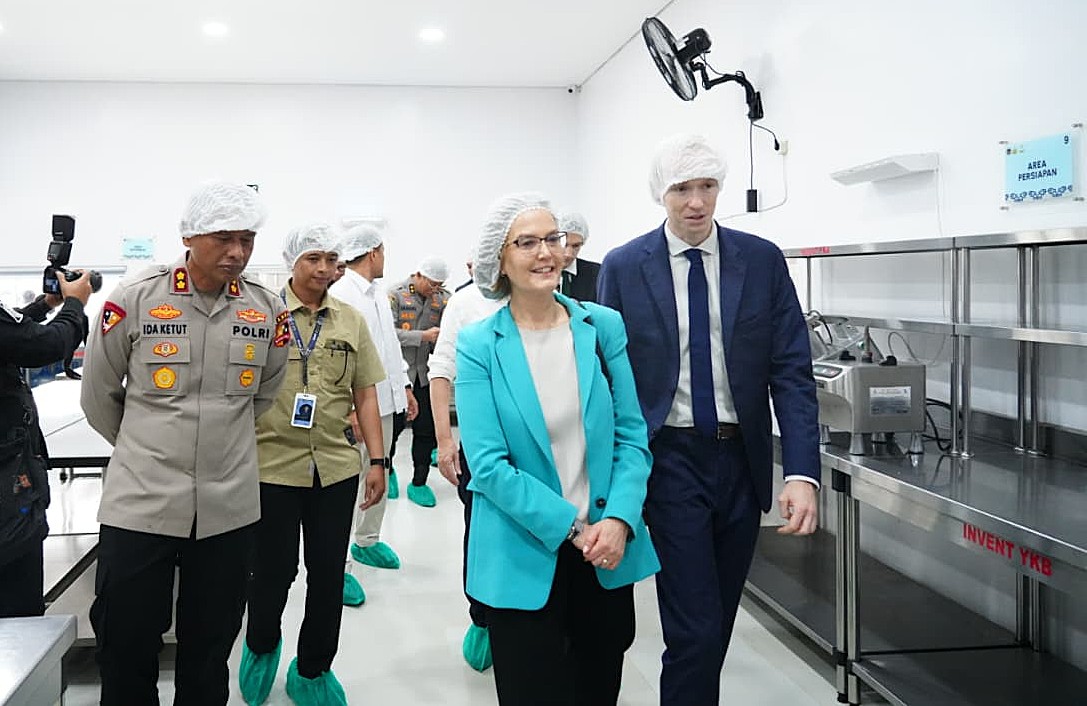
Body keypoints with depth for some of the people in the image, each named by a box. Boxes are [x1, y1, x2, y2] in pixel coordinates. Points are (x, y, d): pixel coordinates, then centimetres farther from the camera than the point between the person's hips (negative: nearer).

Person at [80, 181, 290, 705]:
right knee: (125, 648, 7)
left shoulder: (268, 309, 0)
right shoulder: (135, 298, -8)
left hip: (229, 507, 2)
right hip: (140, 503, -2)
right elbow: (98, 396, 5)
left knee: (209, 649, 15)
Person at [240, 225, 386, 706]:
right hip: (273, 466, -3)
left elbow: (364, 394, 10)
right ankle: (261, 647, 38)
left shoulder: (350, 320, 7)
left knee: (328, 574, 9)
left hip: (337, 467, 3)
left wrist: (377, 460, 5)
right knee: (274, 571, 7)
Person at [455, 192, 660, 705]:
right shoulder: (479, 345, -7)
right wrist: (571, 526, -17)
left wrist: (619, 520, -14)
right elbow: (489, 464, -12)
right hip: (524, 557, -3)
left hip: (609, 552, 3)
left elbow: (632, 435, 1)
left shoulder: (604, 327, 0)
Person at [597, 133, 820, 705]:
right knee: (695, 628, -5)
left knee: (720, 619, 16)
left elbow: (792, 372, -3)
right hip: (671, 459, -3)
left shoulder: (763, 260, 0)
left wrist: (802, 473, -14)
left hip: (742, 459, 3)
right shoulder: (623, 266, -3)